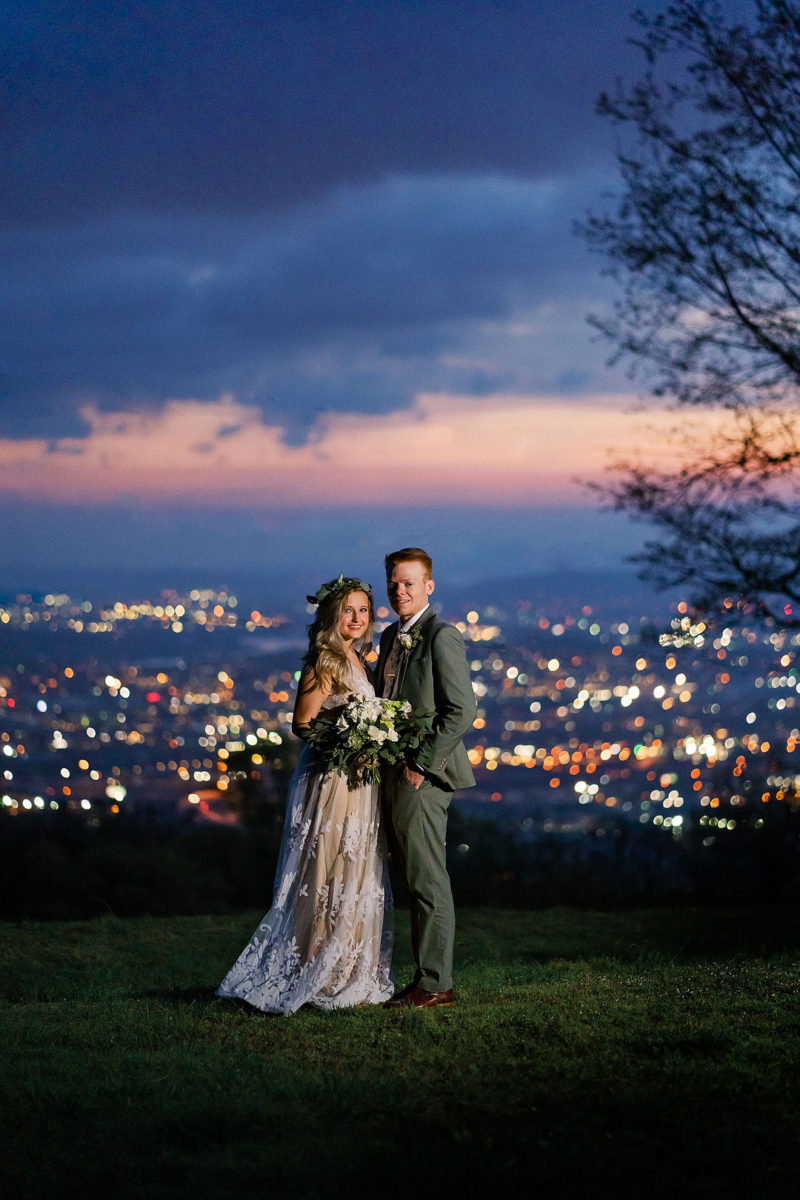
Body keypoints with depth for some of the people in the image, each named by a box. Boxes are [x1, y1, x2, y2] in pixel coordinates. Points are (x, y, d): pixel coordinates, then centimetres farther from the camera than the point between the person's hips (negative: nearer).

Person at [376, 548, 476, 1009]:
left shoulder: (442, 635, -10)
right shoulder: (391, 637, 17)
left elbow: (462, 710, -16)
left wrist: (422, 764, -16)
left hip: (424, 776, -9)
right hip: (397, 776, 9)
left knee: (428, 881, -6)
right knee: (419, 882, 11)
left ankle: (435, 984, -2)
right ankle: (431, 980, 15)